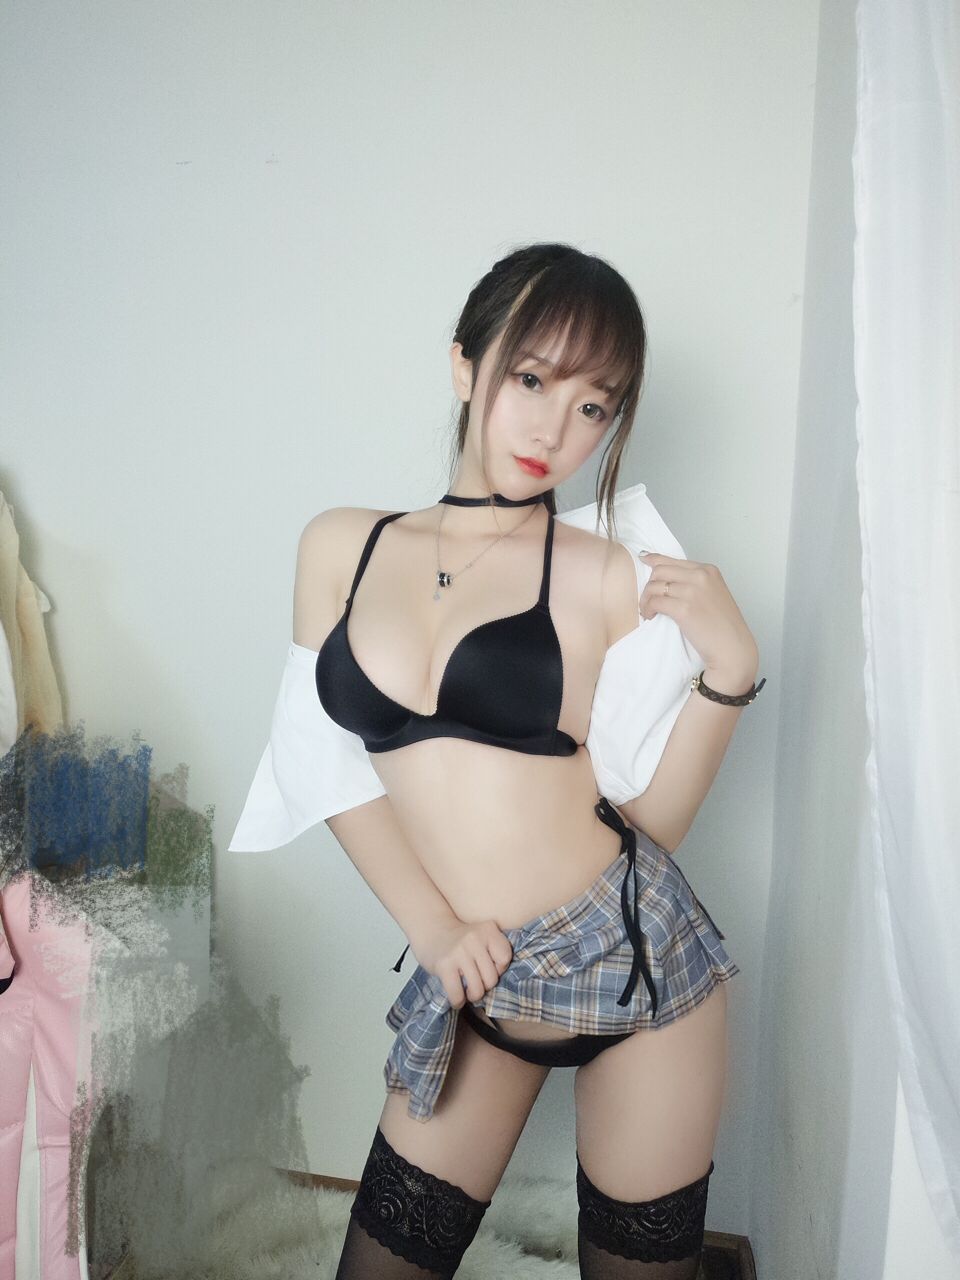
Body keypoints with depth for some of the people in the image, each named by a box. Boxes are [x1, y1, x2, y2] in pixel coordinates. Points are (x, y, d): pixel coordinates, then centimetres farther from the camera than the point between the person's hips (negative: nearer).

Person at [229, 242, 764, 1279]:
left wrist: (728, 671, -20)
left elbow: (649, 815, -6)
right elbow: (332, 769, 3)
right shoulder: (339, 547, 0)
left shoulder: (607, 579, -9)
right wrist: (432, 927, -5)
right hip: (475, 983, 3)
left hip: (633, 955, -2)